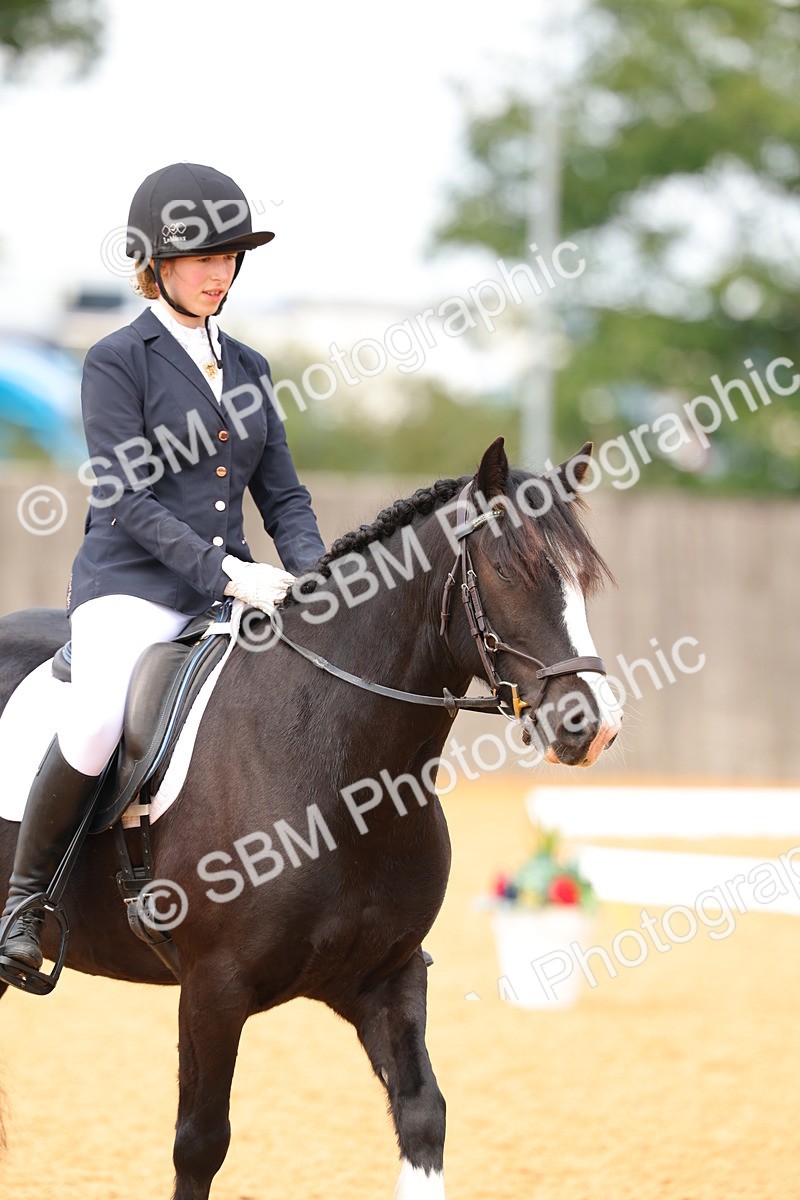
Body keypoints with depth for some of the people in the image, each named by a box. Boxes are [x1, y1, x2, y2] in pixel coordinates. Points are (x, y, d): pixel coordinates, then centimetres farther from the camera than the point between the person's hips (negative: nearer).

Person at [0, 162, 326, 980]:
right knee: (97, 721, -33)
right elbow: (125, 501, -11)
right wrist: (227, 571, -21)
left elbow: (283, 496, 16)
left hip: (228, 597, 6)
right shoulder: (116, 362, -2)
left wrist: (314, 577, -5)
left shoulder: (248, 369, 16)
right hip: (130, 586, -6)